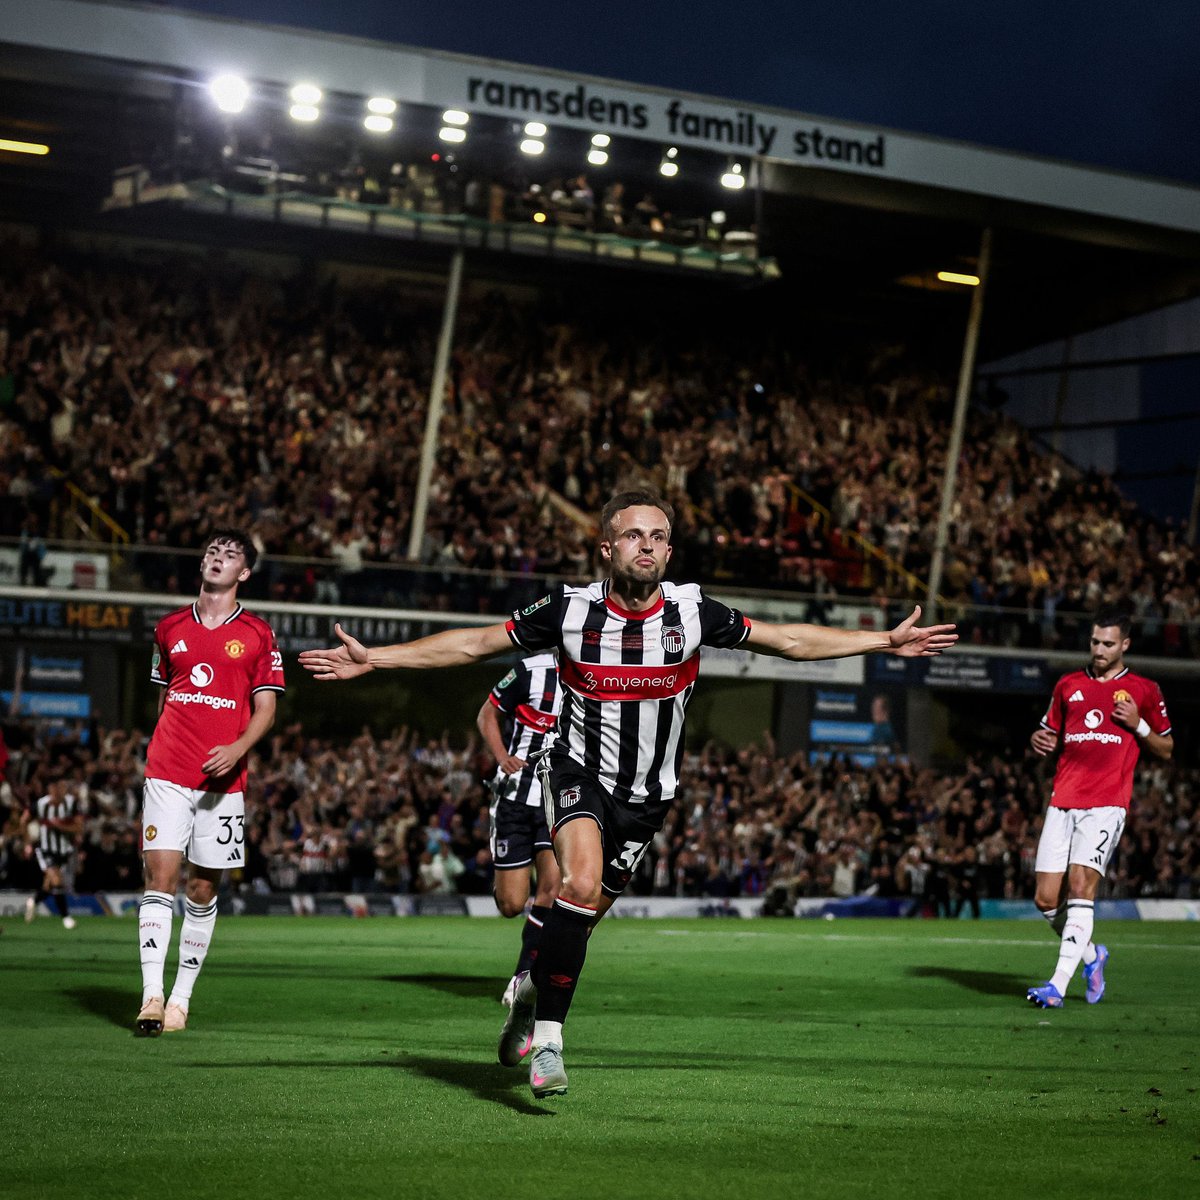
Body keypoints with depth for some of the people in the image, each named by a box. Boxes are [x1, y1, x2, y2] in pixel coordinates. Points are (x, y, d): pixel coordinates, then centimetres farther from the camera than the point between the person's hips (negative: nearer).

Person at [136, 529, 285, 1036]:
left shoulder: (257, 634, 5)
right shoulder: (170, 628, 12)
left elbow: (265, 708, 2)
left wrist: (238, 748, -16)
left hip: (223, 780, -1)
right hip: (167, 774, 1)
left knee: (204, 889, 3)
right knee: (160, 876, -10)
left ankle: (181, 997, 13)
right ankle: (152, 997, -13)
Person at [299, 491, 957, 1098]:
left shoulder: (692, 611, -12)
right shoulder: (570, 609, -15)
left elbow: (790, 640, -1)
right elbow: (473, 643, -6)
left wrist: (889, 640, -2)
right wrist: (373, 659, -10)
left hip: (648, 794, 3)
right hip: (579, 773, -3)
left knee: (583, 914, 10)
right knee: (581, 886, -28)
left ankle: (531, 986, 43)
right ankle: (547, 1040, -19)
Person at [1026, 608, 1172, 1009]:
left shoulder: (1143, 690, 8)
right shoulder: (1068, 685, 16)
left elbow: (1165, 749, 12)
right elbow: (1049, 732, 24)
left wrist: (1139, 725, -6)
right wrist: (1039, 740, 1)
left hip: (1106, 805, -4)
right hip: (1062, 802, 4)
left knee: (1081, 885, -19)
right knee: (1046, 898, -2)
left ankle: (1058, 985, -20)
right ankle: (1091, 955, 25)